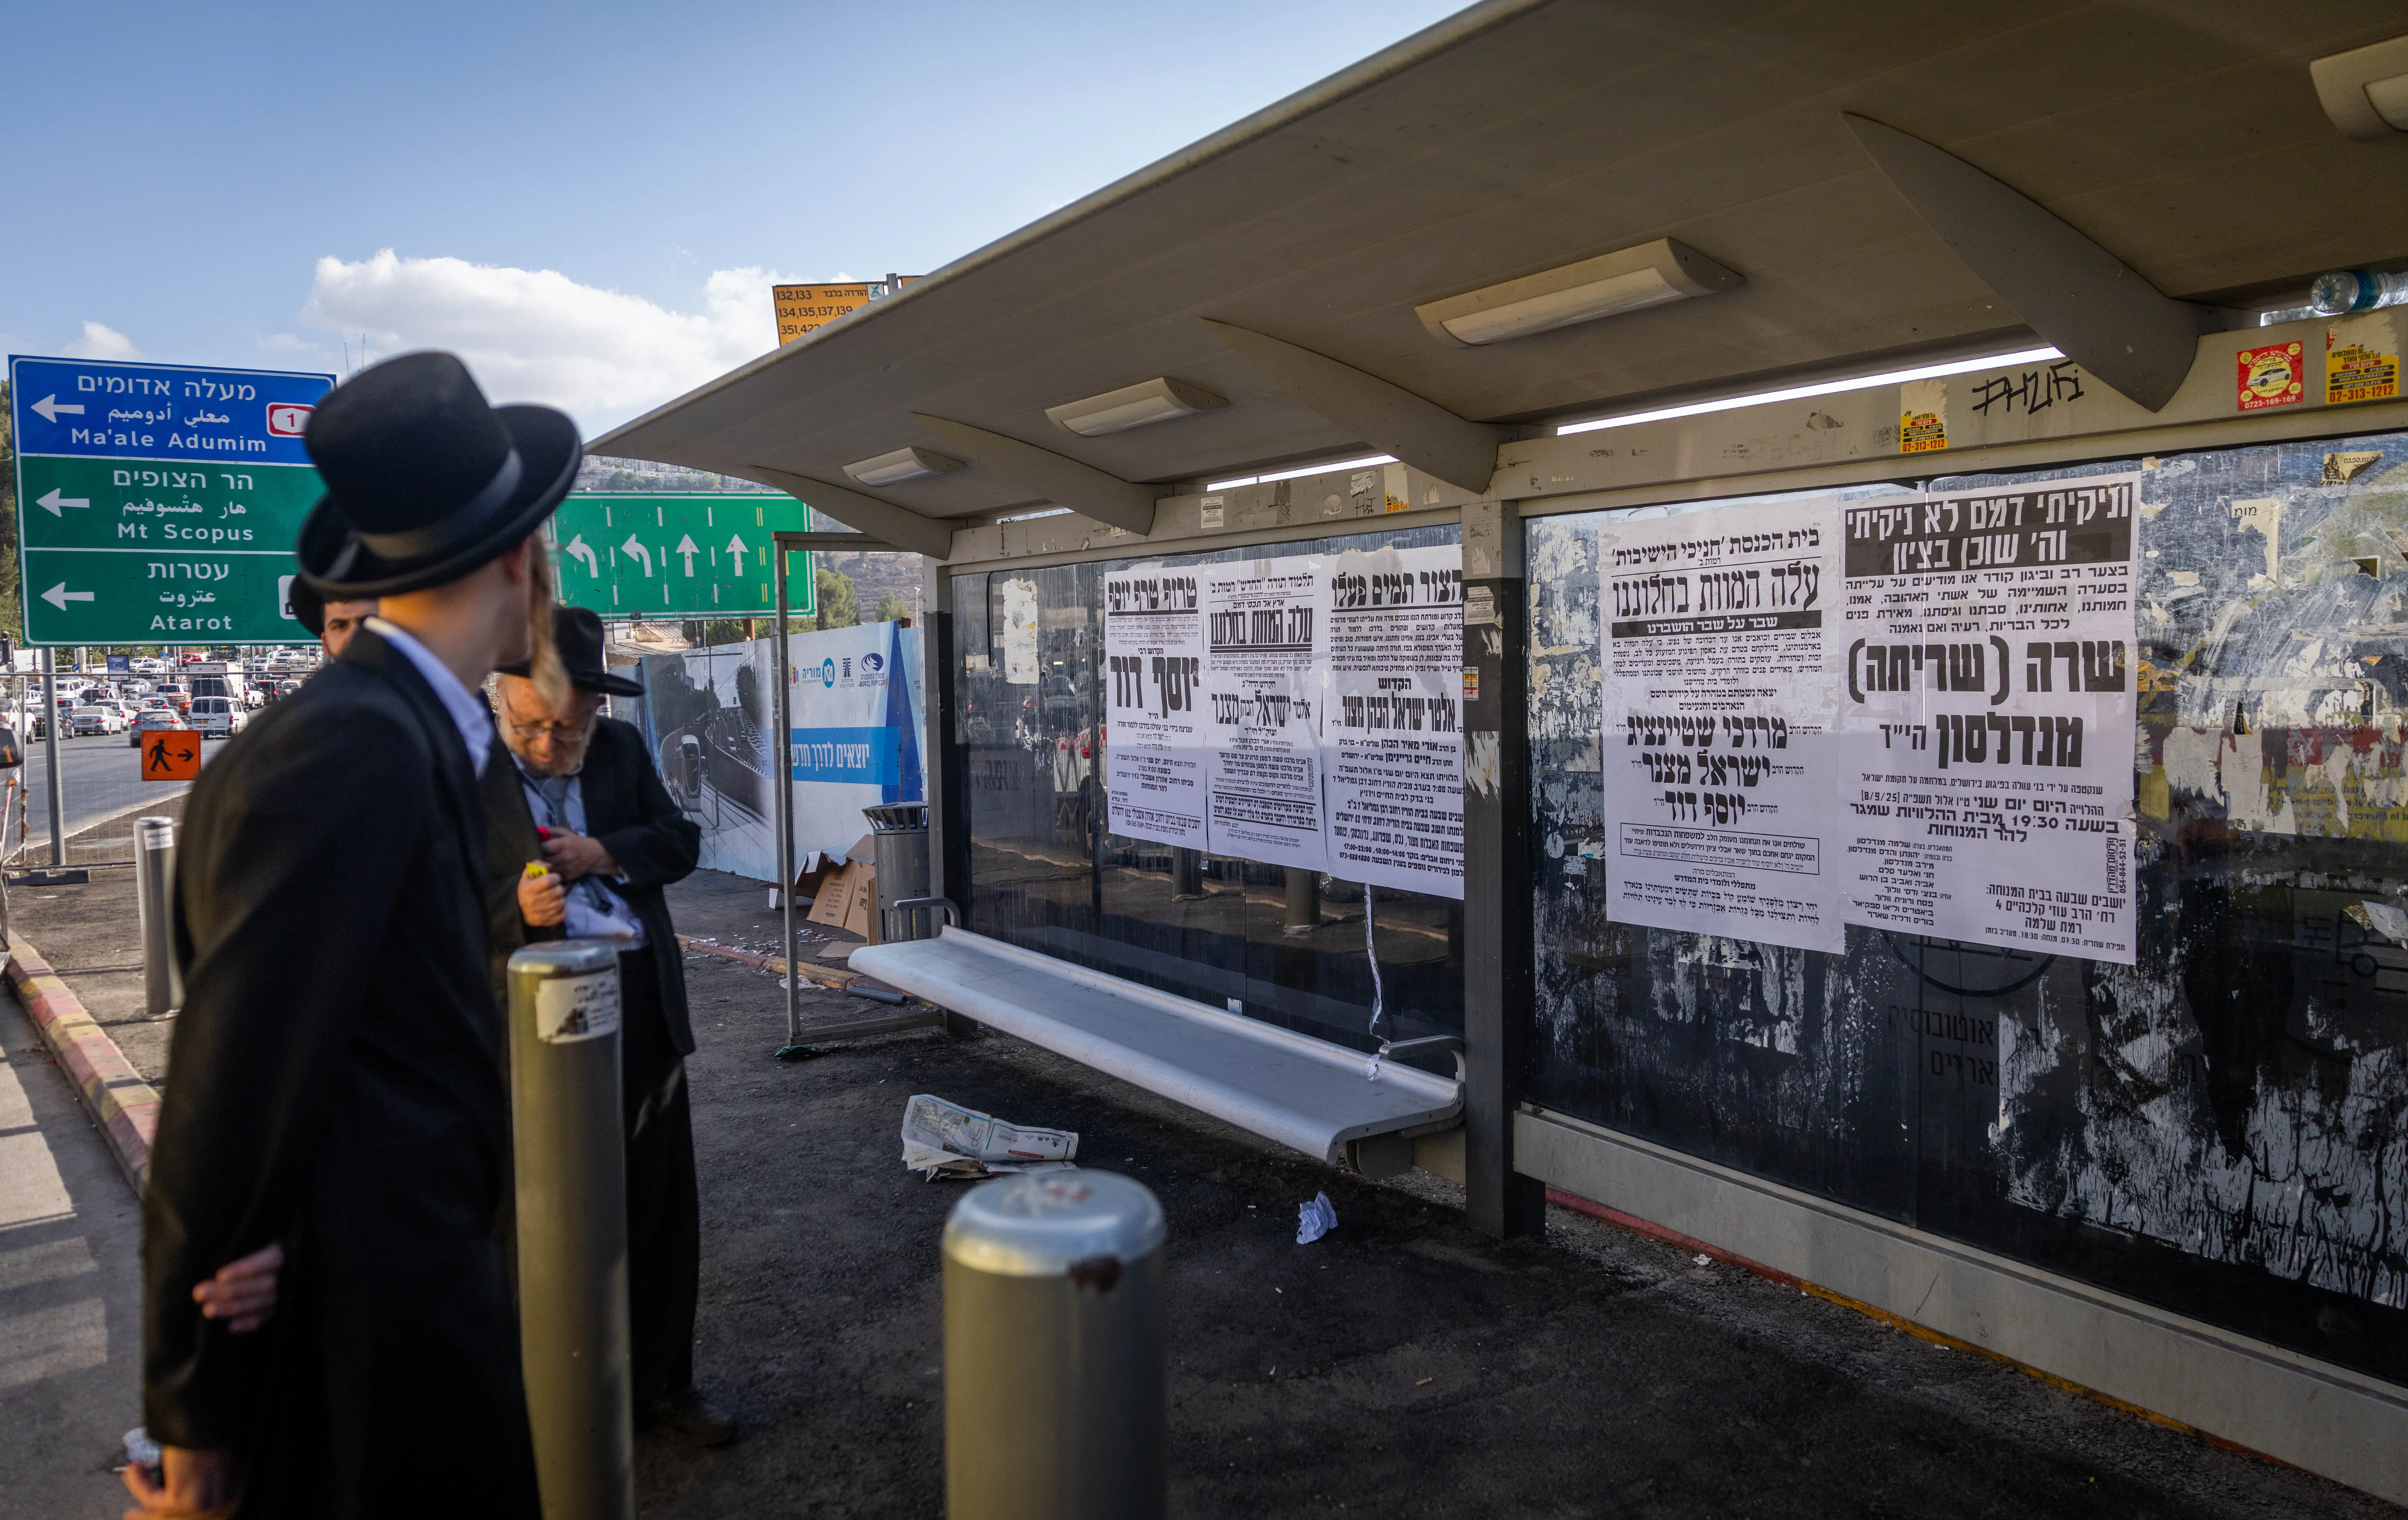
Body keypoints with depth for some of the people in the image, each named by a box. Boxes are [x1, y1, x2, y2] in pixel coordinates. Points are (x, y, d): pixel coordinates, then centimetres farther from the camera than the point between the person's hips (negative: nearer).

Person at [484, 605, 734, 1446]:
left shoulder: (622, 748, 8)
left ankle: (659, 1381, 32)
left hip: (644, 1004, 5)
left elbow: (681, 841, 10)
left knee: (662, 1207, 14)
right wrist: (515, 908, -26)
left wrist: (604, 854, -8)